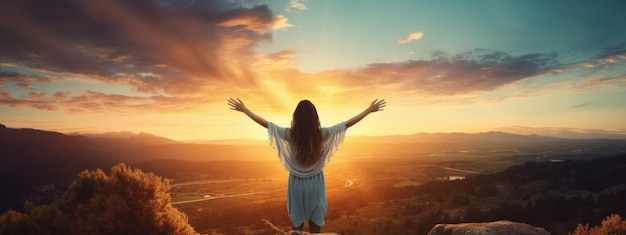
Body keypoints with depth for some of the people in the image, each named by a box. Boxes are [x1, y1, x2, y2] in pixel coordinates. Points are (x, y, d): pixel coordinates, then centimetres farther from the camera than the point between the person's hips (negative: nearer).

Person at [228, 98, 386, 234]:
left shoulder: (290, 134, -12)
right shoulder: (323, 134, -12)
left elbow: (264, 123, -6)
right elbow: (348, 123, -6)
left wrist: (244, 109, 4)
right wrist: (369, 110, 3)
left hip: (297, 183, 0)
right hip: (315, 183, 0)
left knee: (297, 222, 13)